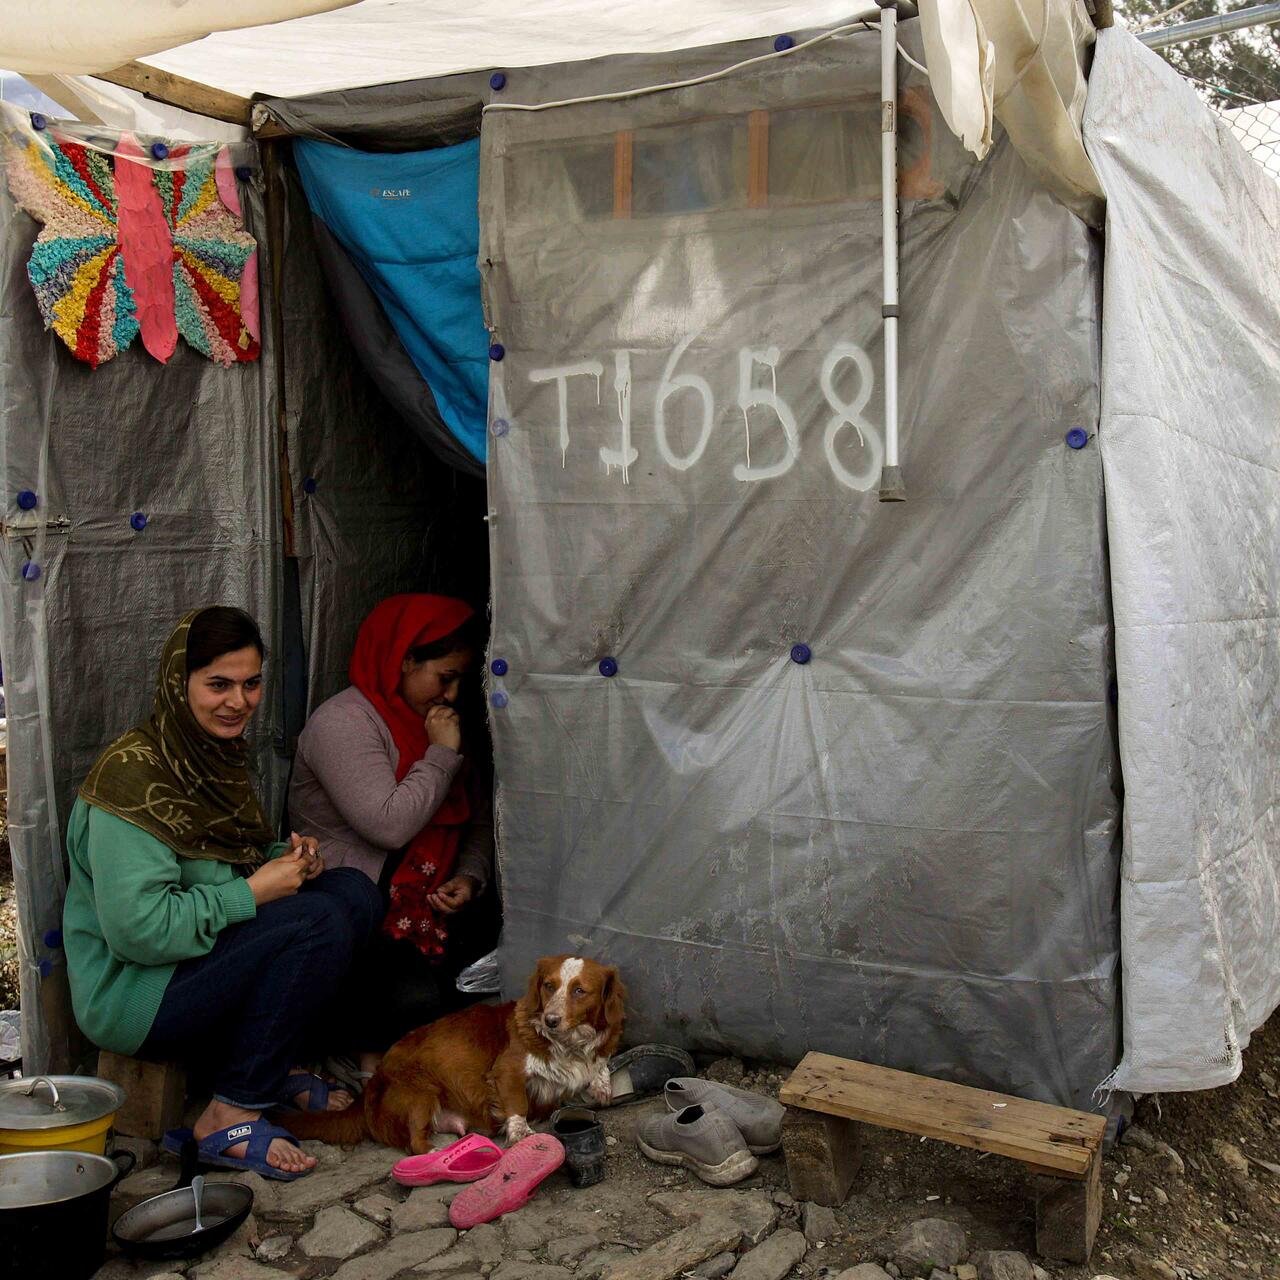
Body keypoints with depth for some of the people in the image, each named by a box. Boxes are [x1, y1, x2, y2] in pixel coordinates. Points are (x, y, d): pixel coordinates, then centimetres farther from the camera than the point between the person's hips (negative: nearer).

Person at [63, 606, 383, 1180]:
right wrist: (252, 891, -21)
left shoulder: (219, 755, 7)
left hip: (199, 958, 9)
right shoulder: (133, 773, -22)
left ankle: (274, 1073, 4)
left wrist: (288, 857, -1)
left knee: (354, 892, -4)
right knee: (319, 920, -25)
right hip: (131, 993, -9)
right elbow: (138, 929, -28)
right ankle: (230, 1116, -13)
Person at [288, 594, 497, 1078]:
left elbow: (479, 820, 18)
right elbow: (391, 825, -25)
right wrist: (442, 754, -15)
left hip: (424, 905, 8)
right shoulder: (342, 723, -14)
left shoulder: (439, 724, 15)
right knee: (417, 996, -29)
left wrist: (470, 877, -2)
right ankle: (370, 1053, 6)